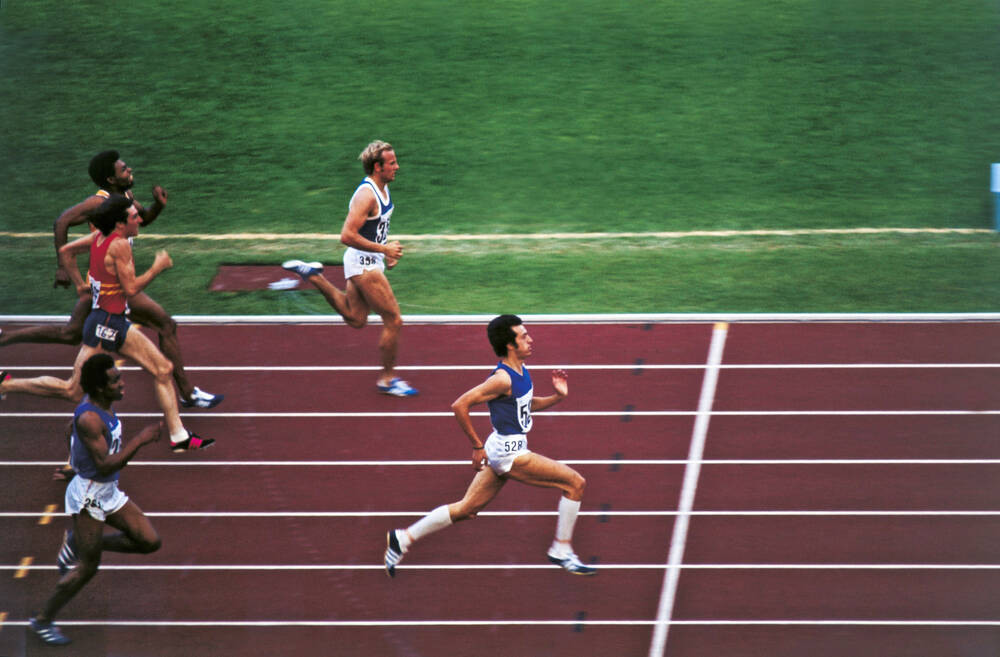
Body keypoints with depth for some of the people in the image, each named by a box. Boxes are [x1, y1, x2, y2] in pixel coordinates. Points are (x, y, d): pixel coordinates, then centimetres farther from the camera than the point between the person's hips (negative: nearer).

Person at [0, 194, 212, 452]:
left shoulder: (100, 236, 5)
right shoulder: (119, 245, -20)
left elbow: (65, 251, 15)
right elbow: (130, 288, -22)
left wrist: (80, 284, 20)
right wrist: (157, 268, -11)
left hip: (117, 324, 10)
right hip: (104, 326, -10)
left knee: (163, 369, 6)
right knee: (73, 390, 0)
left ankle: (179, 436, 9)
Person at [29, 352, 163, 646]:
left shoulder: (105, 405, 2)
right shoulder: (88, 418, -26)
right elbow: (104, 465, -28)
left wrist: (130, 445, 6)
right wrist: (139, 441, -28)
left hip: (109, 492, 9)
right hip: (88, 495, -9)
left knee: (150, 542, 6)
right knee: (87, 567, 0)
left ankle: (76, 544, 20)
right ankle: (43, 620, 18)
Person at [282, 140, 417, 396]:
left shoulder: (382, 188, 7)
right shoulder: (366, 195, -23)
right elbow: (348, 236, -29)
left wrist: (387, 249, 13)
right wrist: (384, 249, -25)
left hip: (371, 261, 10)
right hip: (363, 263, -10)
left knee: (355, 319, 19)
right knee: (393, 320, -4)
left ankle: (313, 277, 21)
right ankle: (387, 378, 9)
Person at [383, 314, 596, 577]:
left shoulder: (521, 372, 7)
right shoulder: (502, 379, -21)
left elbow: (528, 404, 24)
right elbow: (460, 405, -23)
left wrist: (557, 397, 6)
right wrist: (477, 446, -18)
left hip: (501, 452, 10)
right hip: (508, 452, -10)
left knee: (467, 509, 16)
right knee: (575, 483, -6)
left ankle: (403, 539, 21)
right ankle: (561, 550, 4)